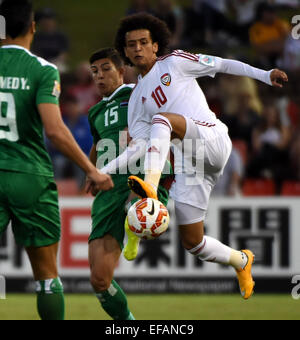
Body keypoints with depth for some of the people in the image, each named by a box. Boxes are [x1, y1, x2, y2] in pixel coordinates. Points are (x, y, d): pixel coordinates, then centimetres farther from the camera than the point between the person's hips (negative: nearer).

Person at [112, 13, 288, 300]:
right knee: (191, 242, -1)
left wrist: (264, 75, 4)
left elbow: (222, 65, 13)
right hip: (188, 164, 6)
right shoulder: (137, 99, 20)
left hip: (212, 139, -5)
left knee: (162, 119, -33)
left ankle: (151, 185, -51)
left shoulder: (175, 63, 9)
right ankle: (241, 261, 26)